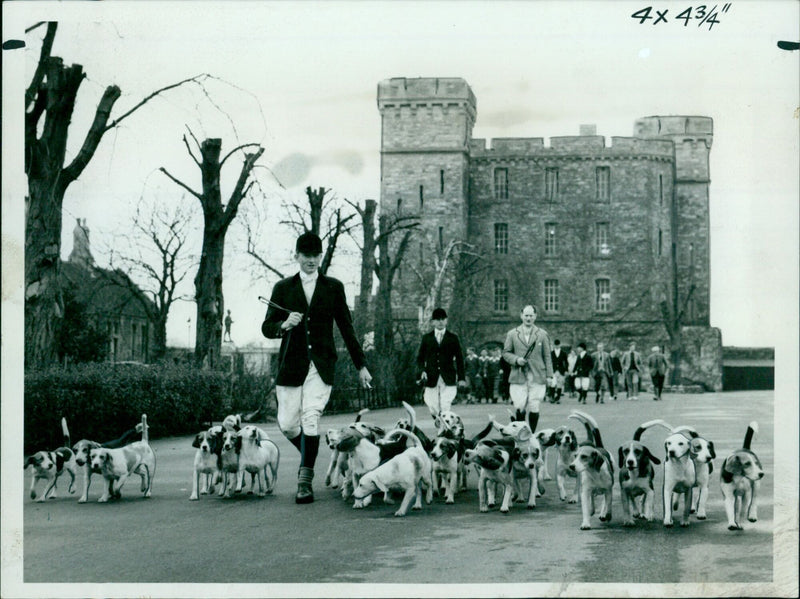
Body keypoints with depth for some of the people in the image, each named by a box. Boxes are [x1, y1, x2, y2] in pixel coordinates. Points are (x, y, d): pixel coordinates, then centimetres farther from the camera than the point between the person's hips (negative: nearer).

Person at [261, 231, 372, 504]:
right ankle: (309, 456, 30)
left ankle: (305, 481, -10)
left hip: (321, 364, -1)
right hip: (291, 365, 2)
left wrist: (361, 365, 12)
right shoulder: (283, 288, 11)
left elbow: (346, 327, 13)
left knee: (310, 419, -15)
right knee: (287, 423, 0)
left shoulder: (333, 287, 11)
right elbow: (267, 327, 8)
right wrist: (285, 325, -15)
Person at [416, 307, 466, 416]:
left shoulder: (453, 338, 9)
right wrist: (422, 370, -7)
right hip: (431, 379, 1)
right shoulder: (426, 338, 11)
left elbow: (459, 358, 8)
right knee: (433, 409, -1)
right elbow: (420, 358, 12)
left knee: (445, 408, -12)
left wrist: (461, 378, 2)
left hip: (448, 379, -1)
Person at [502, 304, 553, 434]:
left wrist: (549, 376, 2)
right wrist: (516, 360, -8)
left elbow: (547, 357, 9)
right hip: (518, 378, 0)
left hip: (537, 378, 0)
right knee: (519, 407, -7)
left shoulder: (543, 334, 10)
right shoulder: (512, 334, 10)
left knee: (534, 409, -3)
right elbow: (506, 353, 12)